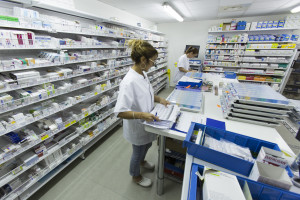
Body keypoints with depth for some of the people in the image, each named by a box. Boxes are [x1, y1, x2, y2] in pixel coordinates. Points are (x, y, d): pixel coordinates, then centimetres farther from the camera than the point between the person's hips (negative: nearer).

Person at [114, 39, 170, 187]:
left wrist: (159, 99, -1)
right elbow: (120, 112, -33)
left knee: (147, 144, 31)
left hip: (146, 122, 8)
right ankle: (136, 176, 50)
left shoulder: (143, 73, -5)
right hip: (137, 126, -8)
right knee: (138, 151, 18)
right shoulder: (129, 81, -32)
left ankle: (141, 161, 64)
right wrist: (141, 115, -41)